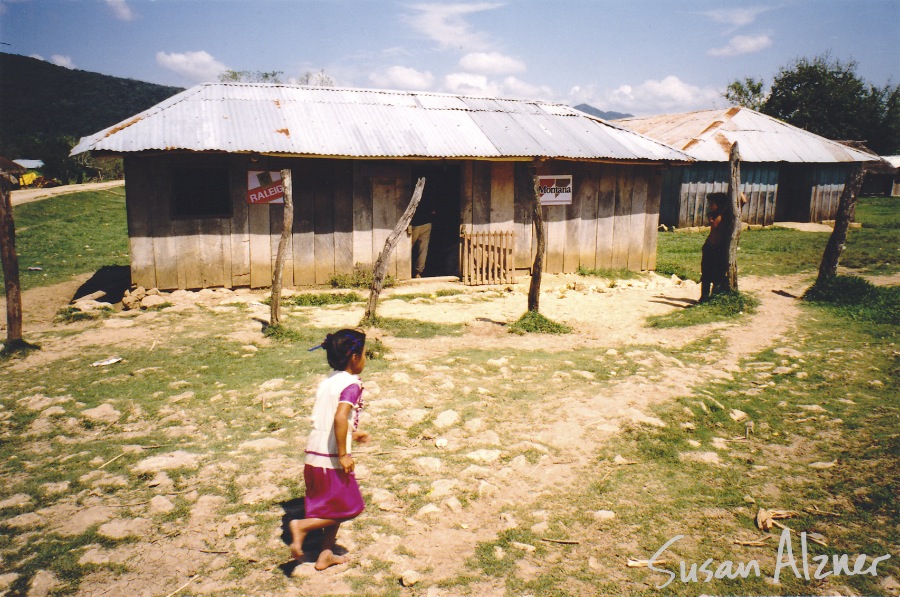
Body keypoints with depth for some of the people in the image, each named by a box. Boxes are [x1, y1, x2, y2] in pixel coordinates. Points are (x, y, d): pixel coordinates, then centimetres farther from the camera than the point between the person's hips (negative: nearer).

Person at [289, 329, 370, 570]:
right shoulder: (351, 384, -14)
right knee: (349, 508, 8)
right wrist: (343, 454, -23)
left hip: (313, 456, 8)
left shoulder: (327, 381, 11)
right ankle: (302, 525, -3)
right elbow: (340, 418, -29)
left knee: (334, 507, 22)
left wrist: (352, 433, 27)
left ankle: (326, 555, 28)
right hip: (332, 459, -8)